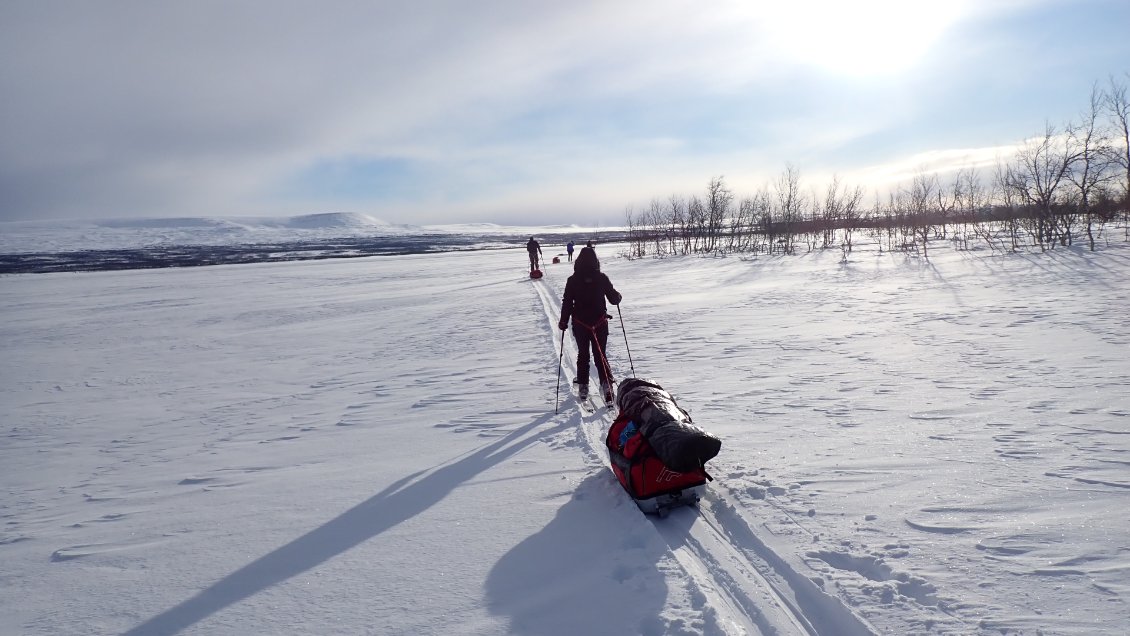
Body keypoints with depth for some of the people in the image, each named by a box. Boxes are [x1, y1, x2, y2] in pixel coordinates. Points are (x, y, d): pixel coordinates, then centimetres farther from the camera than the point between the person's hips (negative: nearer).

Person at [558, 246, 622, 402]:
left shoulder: (572, 280, -7)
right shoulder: (602, 278, -8)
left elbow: (567, 303, -5)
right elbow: (614, 298, -1)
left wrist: (563, 322, 6)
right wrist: (618, 297, 22)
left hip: (580, 324, 0)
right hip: (600, 323, 0)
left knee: (583, 354, 16)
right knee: (601, 355, 8)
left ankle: (583, 386, 18)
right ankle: (606, 384, -8)